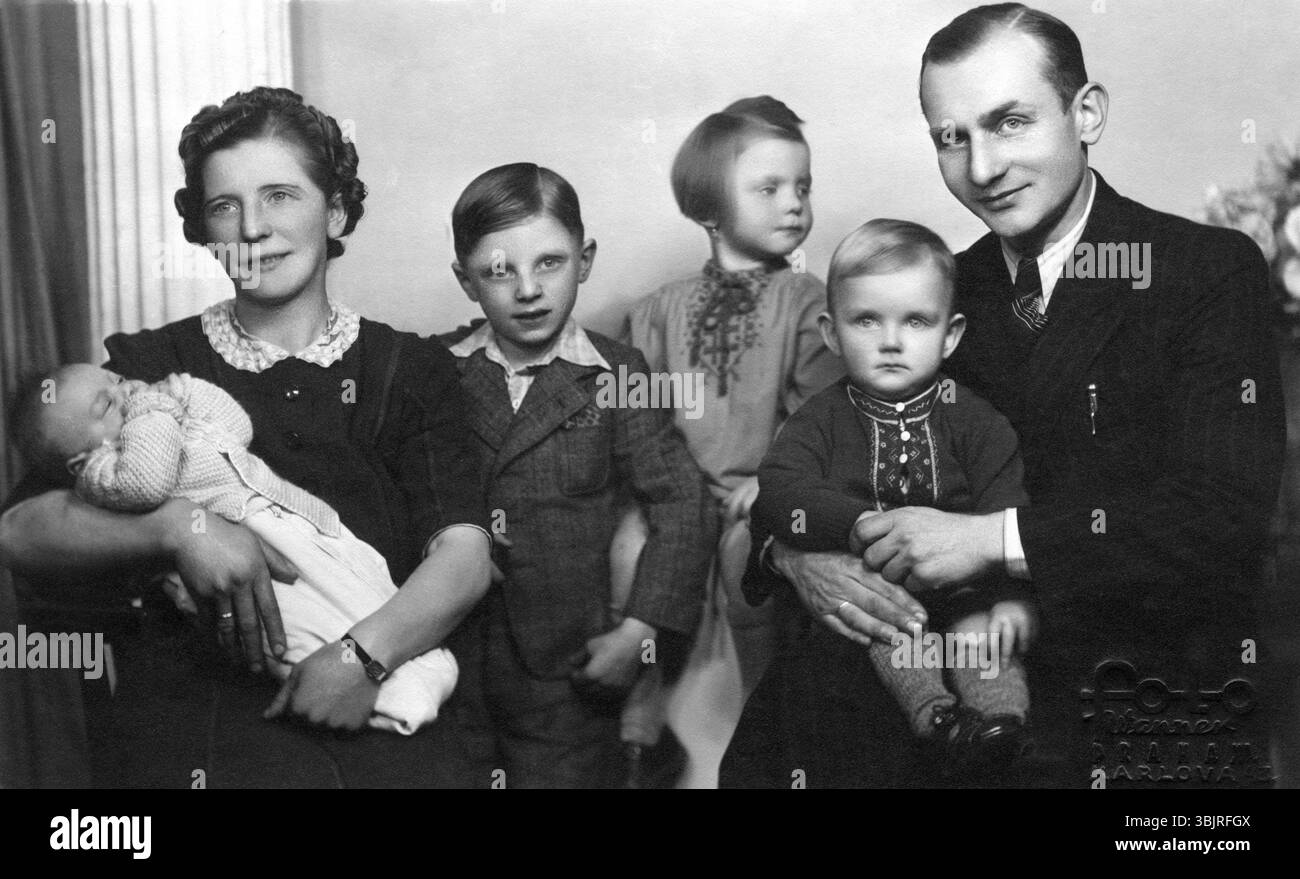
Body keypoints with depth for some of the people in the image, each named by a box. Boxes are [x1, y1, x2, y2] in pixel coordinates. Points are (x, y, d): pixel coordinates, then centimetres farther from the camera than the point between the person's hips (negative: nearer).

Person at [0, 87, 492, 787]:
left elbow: (464, 557, 0)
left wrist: (367, 652, -17)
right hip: (188, 739, 0)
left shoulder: (411, 370, 10)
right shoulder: (146, 367, 10)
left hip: (375, 724, 1)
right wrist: (176, 528, -15)